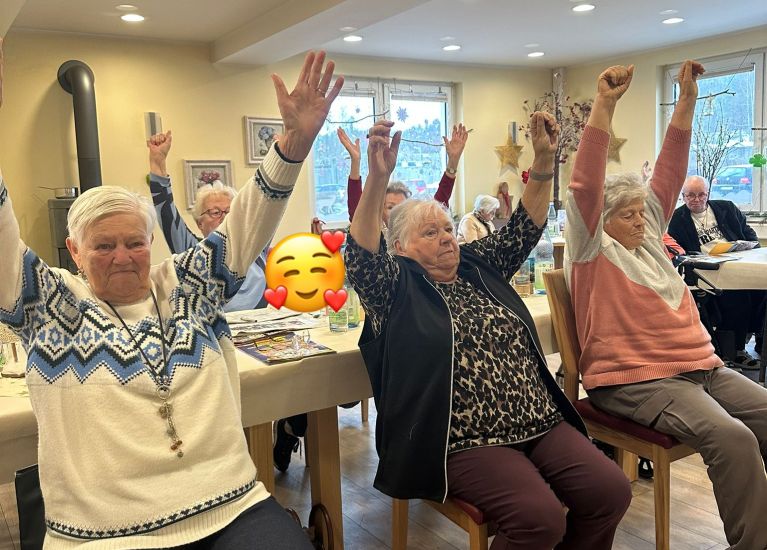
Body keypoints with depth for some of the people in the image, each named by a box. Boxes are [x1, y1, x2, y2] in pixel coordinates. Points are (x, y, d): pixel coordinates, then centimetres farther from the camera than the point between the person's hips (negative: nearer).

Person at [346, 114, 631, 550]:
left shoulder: (479, 266, 16)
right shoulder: (397, 289, -1)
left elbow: (525, 228, 12)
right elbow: (362, 254, -18)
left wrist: (545, 160, -1)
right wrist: (378, 177, -31)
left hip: (541, 424, 6)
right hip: (467, 442, -6)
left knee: (612, 492, -10)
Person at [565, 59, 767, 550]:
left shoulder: (648, 237, 17)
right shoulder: (593, 251, -3)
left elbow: (669, 173, 13)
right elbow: (585, 186, -16)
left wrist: (687, 102, 7)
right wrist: (605, 105, -21)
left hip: (703, 367, 8)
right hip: (637, 380, -8)